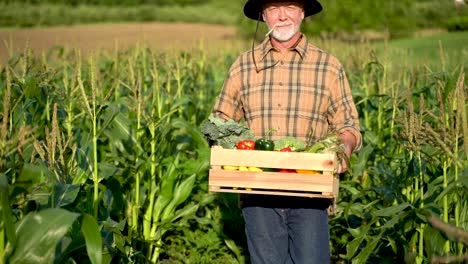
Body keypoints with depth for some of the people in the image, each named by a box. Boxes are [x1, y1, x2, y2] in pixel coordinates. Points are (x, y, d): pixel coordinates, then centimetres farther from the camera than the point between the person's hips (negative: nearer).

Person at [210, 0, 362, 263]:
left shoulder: (329, 66, 5)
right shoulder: (243, 65, 8)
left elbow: (347, 125, 9)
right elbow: (221, 120, 15)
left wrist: (345, 147, -13)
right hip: (259, 194, 1)